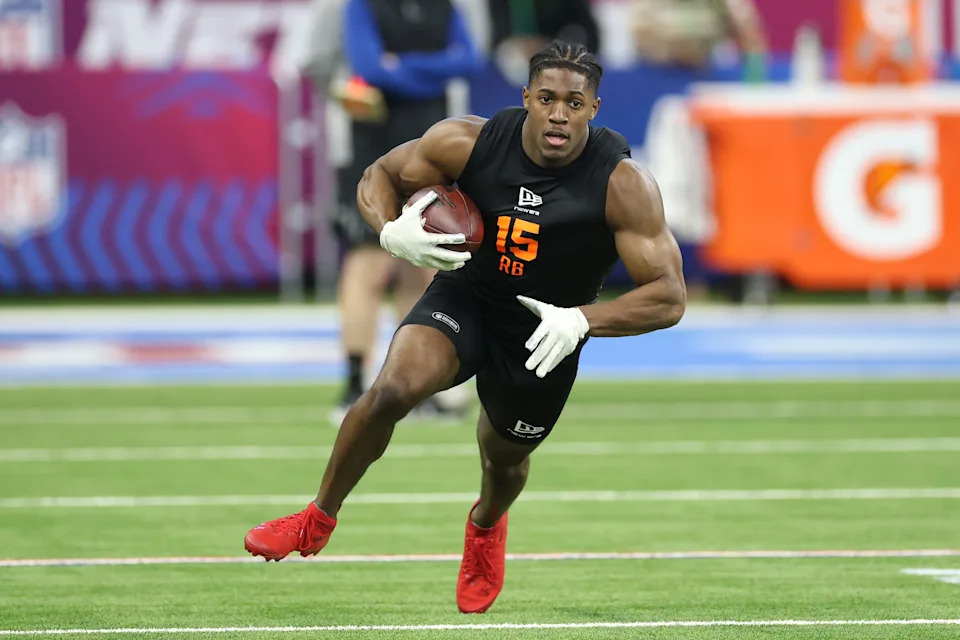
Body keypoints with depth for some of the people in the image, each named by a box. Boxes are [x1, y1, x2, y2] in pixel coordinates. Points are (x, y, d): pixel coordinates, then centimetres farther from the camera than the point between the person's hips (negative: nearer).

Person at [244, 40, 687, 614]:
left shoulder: (623, 185, -24)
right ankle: (319, 521, -6)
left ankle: (486, 525, 60)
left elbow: (669, 296, -24)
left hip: (547, 334, 0)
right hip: (464, 299, 0)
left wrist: (581, 320, -39)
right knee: (393, 390, -27)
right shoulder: (469, 143, -19)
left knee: (505, 458, 20)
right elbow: (379, 177, -3)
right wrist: (392, 231, -27)